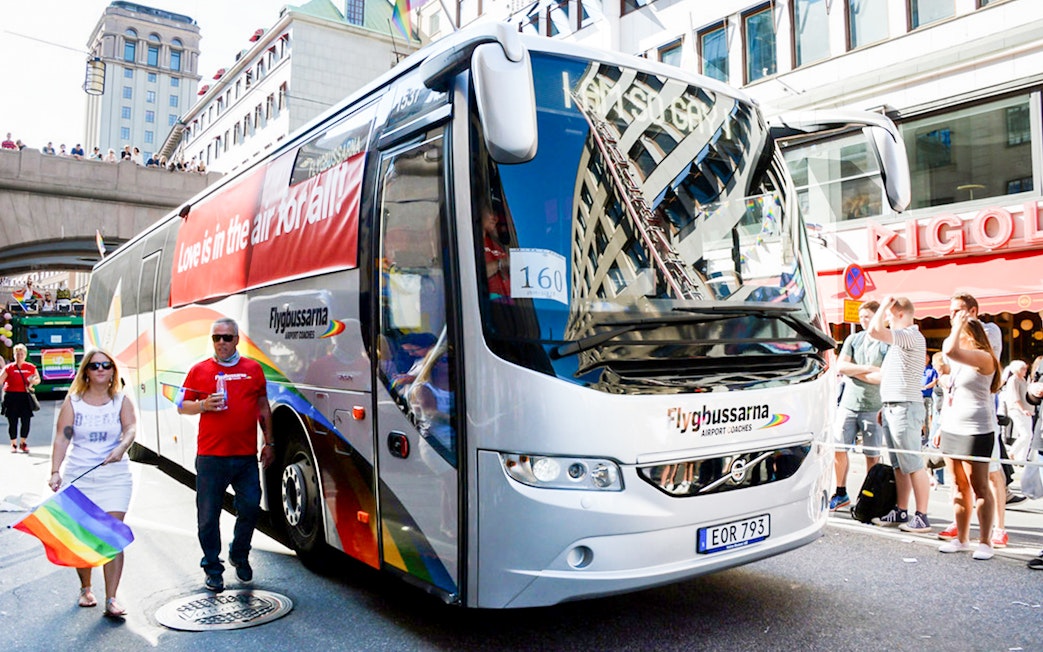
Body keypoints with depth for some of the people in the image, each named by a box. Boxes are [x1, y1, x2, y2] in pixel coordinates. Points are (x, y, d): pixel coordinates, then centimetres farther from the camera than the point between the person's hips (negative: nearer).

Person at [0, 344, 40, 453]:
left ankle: (24, 443, 17)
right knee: (13, 421, 3)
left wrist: (33, 381, -5)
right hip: (11, 396, -1)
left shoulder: (31, 367, 7)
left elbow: (38, 379, 16)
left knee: (26, 421, 0)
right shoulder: (9, 368, 0)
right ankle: (13, 444, 16)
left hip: (25, 396, 2)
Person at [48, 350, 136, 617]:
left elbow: (130, 429, -13)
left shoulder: (121, 401, 3)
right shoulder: (73, 401, 4)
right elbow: (62, 438, -3)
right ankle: (85, 589, 31)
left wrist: (121, 448, -34)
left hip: (115, 477, -1)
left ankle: (111, 600, -5)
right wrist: (55, 471, -15)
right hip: (78, 477, 1)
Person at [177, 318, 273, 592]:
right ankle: (213, 568, 22)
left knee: (250, 507, 1)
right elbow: (182, 406, 9)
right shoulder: (199, 370, 5)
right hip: (211, 456, -1)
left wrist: (269, 442, 12)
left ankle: (239, 555, 27)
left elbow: (263, 408, 14)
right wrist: (204, 405, -12)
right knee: (208, 515, 5)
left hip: (246, 455, 1)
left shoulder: (253, 369, 8)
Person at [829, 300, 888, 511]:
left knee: (873, 455, 3)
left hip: (873, 407, -4)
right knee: (838, 448, 6)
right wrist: (868, 368, -8)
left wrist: (854, 372, -8)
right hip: (848, 404, 4)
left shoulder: (888, 344, -5)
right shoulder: (853, 339, 11)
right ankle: (841, 494, 19)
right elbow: (840, 367, 1)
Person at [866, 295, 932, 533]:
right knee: (899, 465, 13)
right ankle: (900, 512, 19)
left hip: (905, 407, -10)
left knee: (913, 465, -6)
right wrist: (886, 407, 24)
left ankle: (922, 517, -1)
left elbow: (874, 330, -26)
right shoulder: (900, 339, 20)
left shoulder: (912, 336, -13)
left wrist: (884, 304, -11)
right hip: (892, 407, 10)